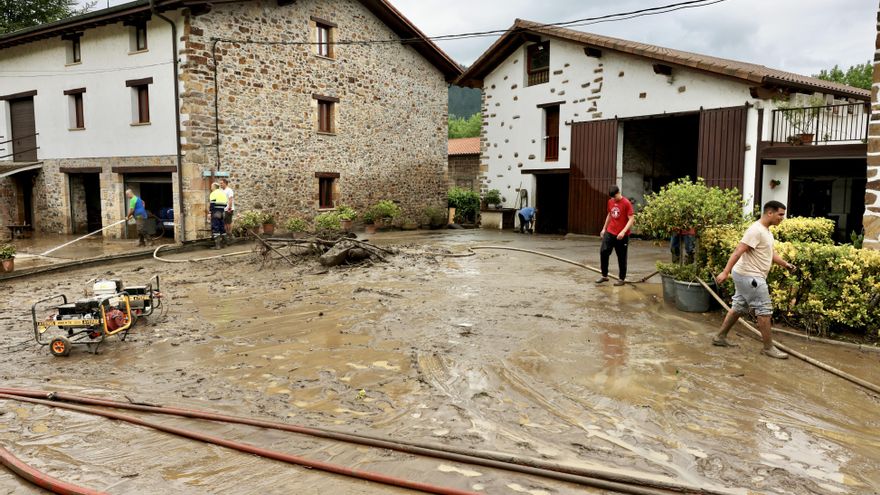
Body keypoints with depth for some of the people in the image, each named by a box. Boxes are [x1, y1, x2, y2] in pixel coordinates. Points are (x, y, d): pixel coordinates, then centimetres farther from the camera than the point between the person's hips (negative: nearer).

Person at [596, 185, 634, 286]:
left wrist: (623, 232, -26)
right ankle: (604, 276, 11)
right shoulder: (610, 202, 7)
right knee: (603, 252, -2)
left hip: (622, 235, -5)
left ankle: (622, 279, 16)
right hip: (610, 232, 6)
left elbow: (631, 219, -16)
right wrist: (604, 228, 21)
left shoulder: (626, 203, -13)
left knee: (621, 257, 3)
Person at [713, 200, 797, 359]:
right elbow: (738, 251, -26)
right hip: (750, 276, -11)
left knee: (738, 307, 16)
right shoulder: (756, 230, -20)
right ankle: (768, 347, 5)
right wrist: (725, 272, -32)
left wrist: (785, 264, 8)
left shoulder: (766, 231, 13)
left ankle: (720, 337, 24)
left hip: (746, 276, 11)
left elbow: (769, 253, 23)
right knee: (764, 310, -4)